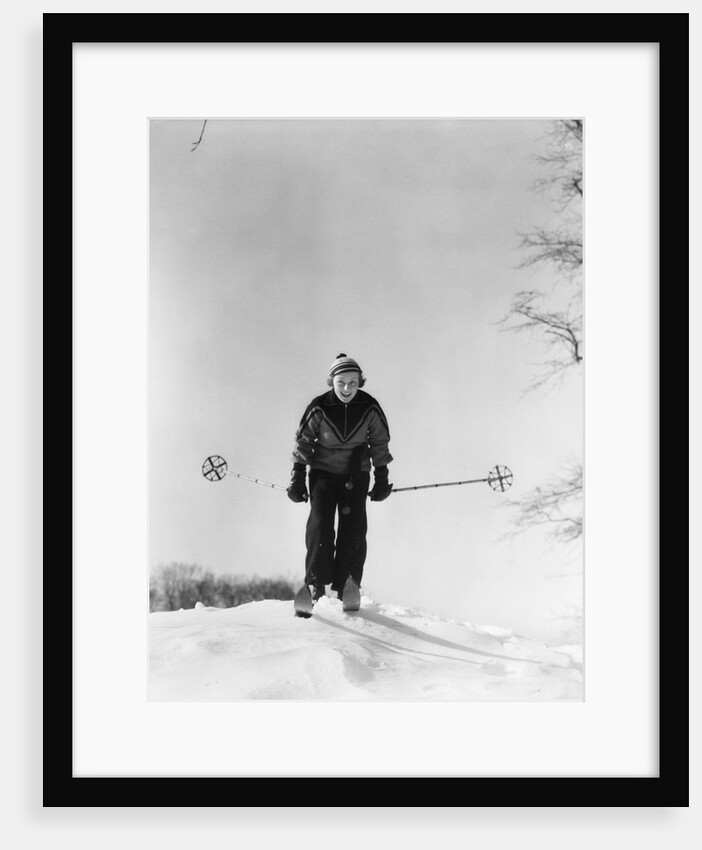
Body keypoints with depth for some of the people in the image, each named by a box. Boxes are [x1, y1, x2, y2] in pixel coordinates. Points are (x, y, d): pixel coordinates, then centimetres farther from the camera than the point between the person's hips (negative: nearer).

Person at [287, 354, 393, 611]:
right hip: (323, 472, -1)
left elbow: (380, 444, 3)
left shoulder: (370, 408, -10)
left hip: (356, 475, 1)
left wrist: (382, 479, 6)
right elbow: (303, 442, -3)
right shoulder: (319, 408, -13)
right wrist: (298, 479, -4)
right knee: (320, 526, -16)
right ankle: (315, 583, -15)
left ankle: (347, 588, 0)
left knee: (354, 531, -6)